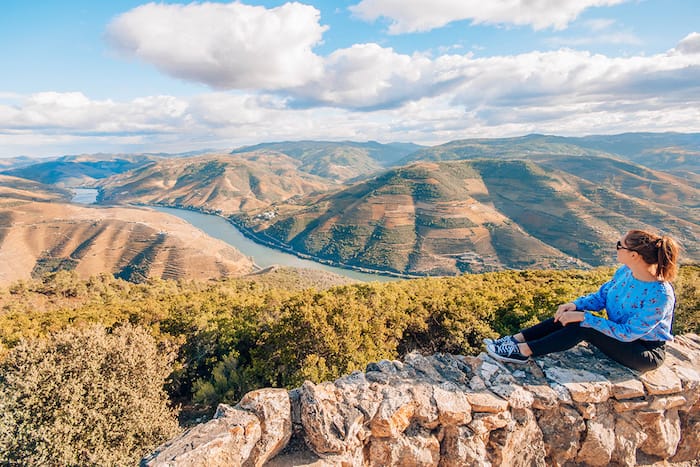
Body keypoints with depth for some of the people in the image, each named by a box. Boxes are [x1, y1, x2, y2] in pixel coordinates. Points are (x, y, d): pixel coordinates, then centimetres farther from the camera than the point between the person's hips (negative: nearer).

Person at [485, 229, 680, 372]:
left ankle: (524, 351, -22)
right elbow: (601, 296, 3)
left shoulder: (660, 295, -31)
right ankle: (517, 339, -14)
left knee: (582, 327, -27)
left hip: (646, 354, -7)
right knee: (569, 314, -13)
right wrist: (575, 305, -16)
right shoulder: (625, 271, -8)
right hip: (621, 333, 7)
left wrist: (585, 318, -31)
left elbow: (628, 333, -29)